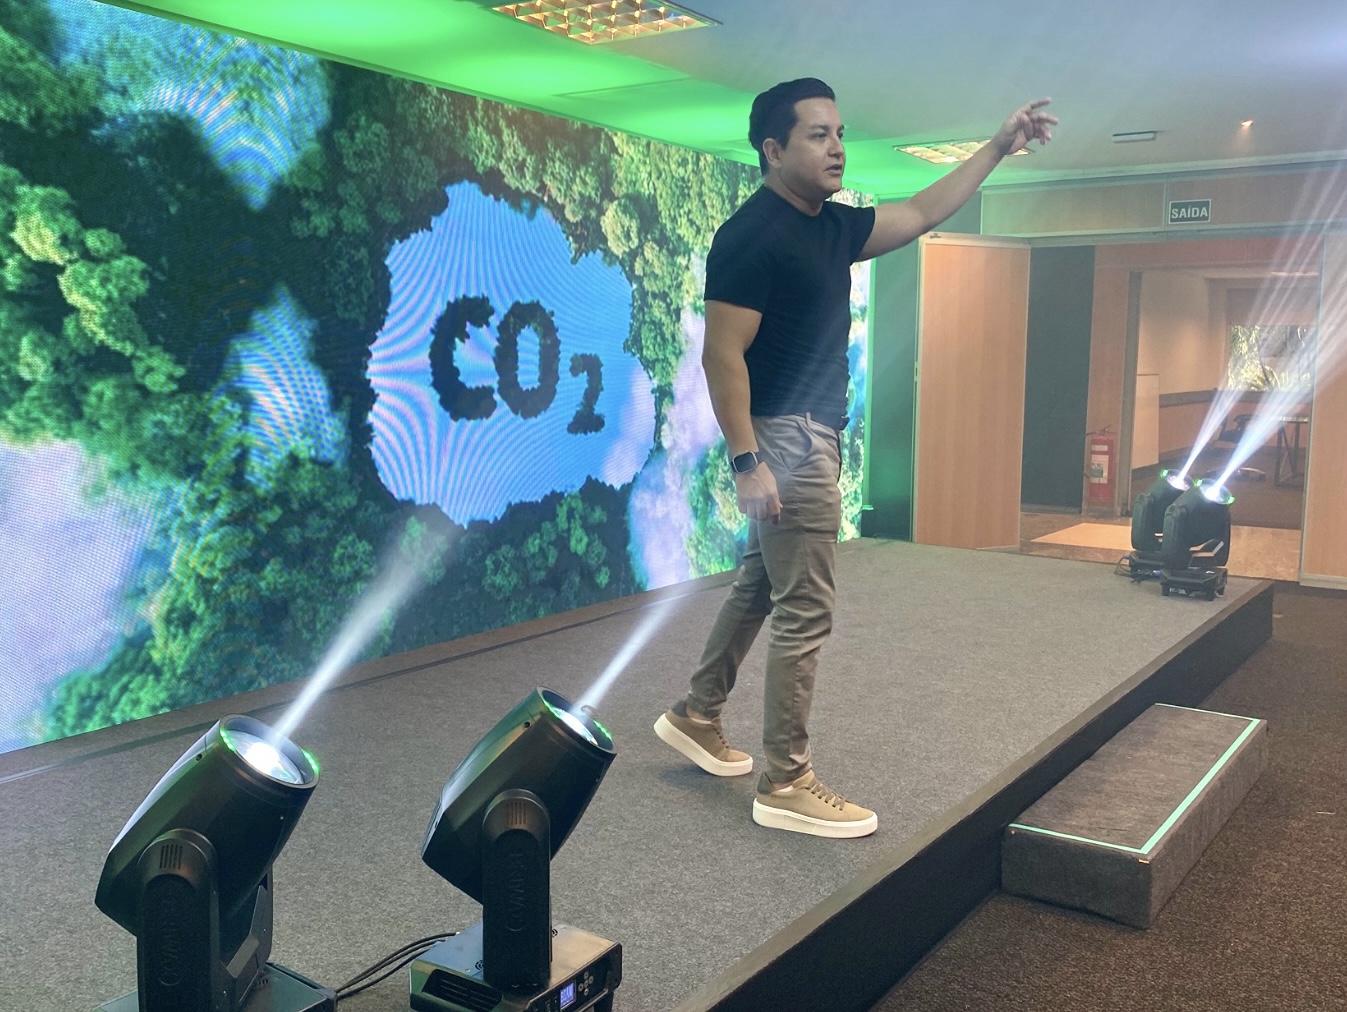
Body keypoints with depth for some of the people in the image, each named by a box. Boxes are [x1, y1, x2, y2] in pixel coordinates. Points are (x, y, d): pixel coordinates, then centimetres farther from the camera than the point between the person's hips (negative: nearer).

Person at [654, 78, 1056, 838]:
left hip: (814, 435, 10)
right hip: (785, 440, -10)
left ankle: (696, 717, 32)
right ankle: (786, 785, 4)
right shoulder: (752, 235, -16)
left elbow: (923, 214, 22)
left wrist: (999, 147, 18)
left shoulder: (833, 226, 11)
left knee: (761, 586, 18)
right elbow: (722, 357, -19)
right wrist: (747, 462, -24)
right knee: (805, 611, -6)